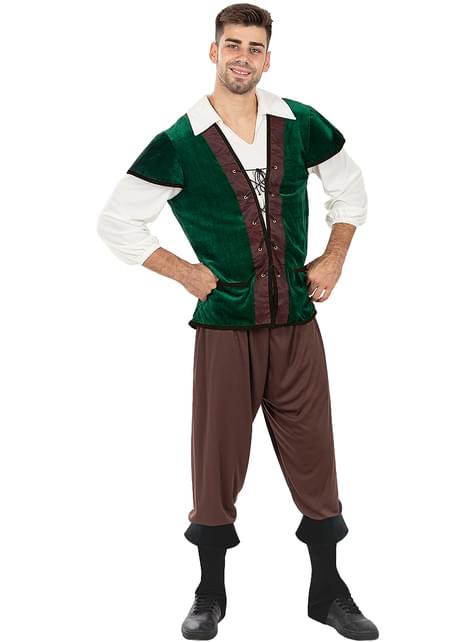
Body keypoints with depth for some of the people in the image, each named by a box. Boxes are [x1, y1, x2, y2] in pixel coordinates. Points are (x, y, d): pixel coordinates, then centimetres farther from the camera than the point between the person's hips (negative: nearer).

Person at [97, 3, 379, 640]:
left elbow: (350, 189, 19)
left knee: (313, 456, 8)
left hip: (296, 323, 2)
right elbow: (115, 222, 1)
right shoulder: (179, 145, -5)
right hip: (224, 325, -2)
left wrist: (334, 258, 7)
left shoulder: (300, 125, 3)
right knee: (217, 462, 6)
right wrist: (185, 272, -3)